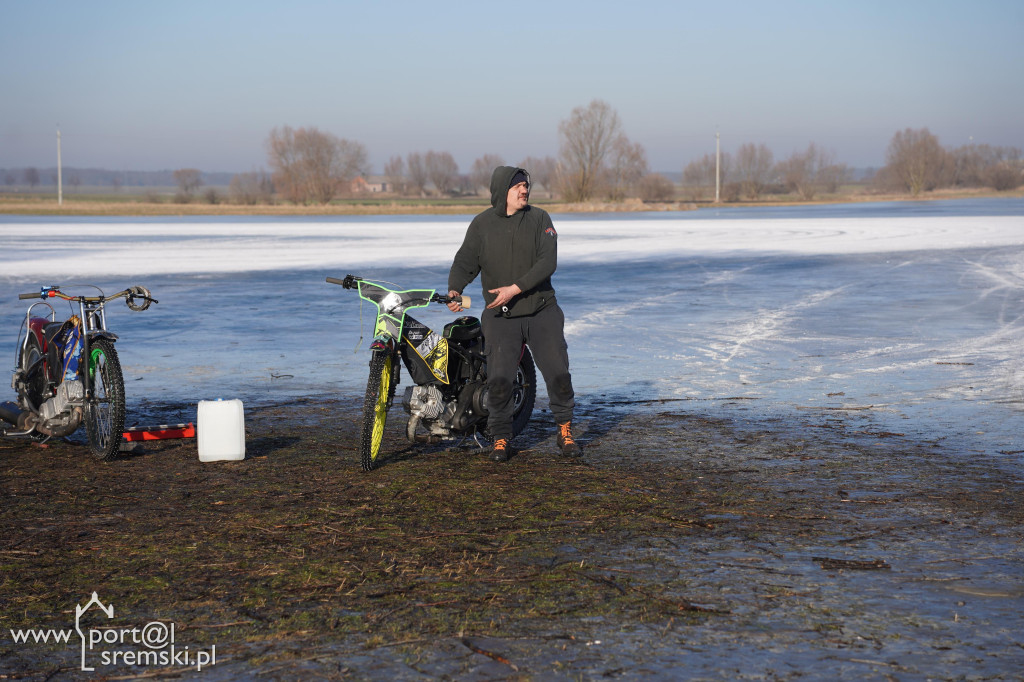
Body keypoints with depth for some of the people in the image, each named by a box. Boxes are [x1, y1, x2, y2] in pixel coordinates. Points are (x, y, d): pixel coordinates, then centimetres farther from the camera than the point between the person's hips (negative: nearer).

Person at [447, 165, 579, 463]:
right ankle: (501, 438, 11)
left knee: (558, 373, -2)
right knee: (498, 380, -7)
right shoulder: (481, 224, 1)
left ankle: (565, 431, 18)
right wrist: (454, 290, -20)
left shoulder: (539, 218, -2)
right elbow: (465, 262, 0)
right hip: (500, 315, 0)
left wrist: (515, 289, -22)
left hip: (542, 311, 0)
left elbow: (548, 262, -12)